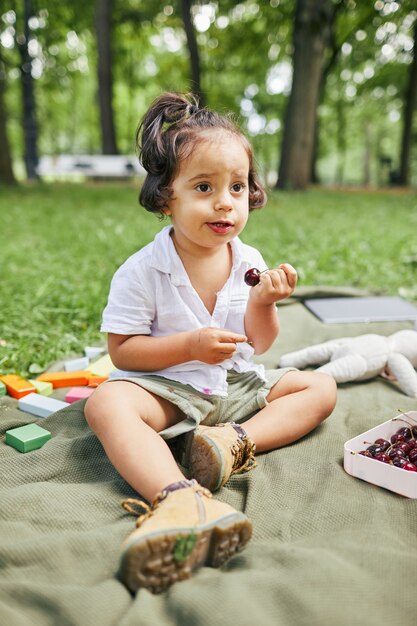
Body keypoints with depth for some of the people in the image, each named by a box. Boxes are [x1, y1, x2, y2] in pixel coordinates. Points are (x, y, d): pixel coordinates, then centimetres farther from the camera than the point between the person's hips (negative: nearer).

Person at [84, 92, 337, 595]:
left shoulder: (249, 262, -1)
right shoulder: (142, 271, -13)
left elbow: (258, 344, 5)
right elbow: (122, 350, -12)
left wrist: (264, 303, -16)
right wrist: (190, 346, -23)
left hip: (236, 384, 5)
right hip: (168, 391, -4)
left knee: (320, 387, -7)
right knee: (106, 403, -33)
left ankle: (237, 440, -29)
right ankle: (180, 496, -51)